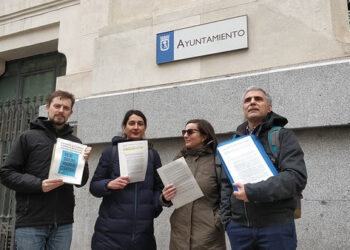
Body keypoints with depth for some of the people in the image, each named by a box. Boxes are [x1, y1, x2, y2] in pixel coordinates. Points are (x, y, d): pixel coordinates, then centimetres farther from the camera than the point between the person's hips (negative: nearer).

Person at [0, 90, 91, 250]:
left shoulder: (75, 143, 11)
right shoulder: (28, 137, 3)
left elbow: (81, 182, 10)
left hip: (63, 223, 3)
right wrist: (38, 184, -16)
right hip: (30, 222, -2)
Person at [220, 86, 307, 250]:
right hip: (239, 227, 4)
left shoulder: (283, 136, 1)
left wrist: (253, 192, -19)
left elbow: (297, 177, -13)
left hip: (276, 225, -3)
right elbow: (226, 184, 14)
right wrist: (227, 220, 3)